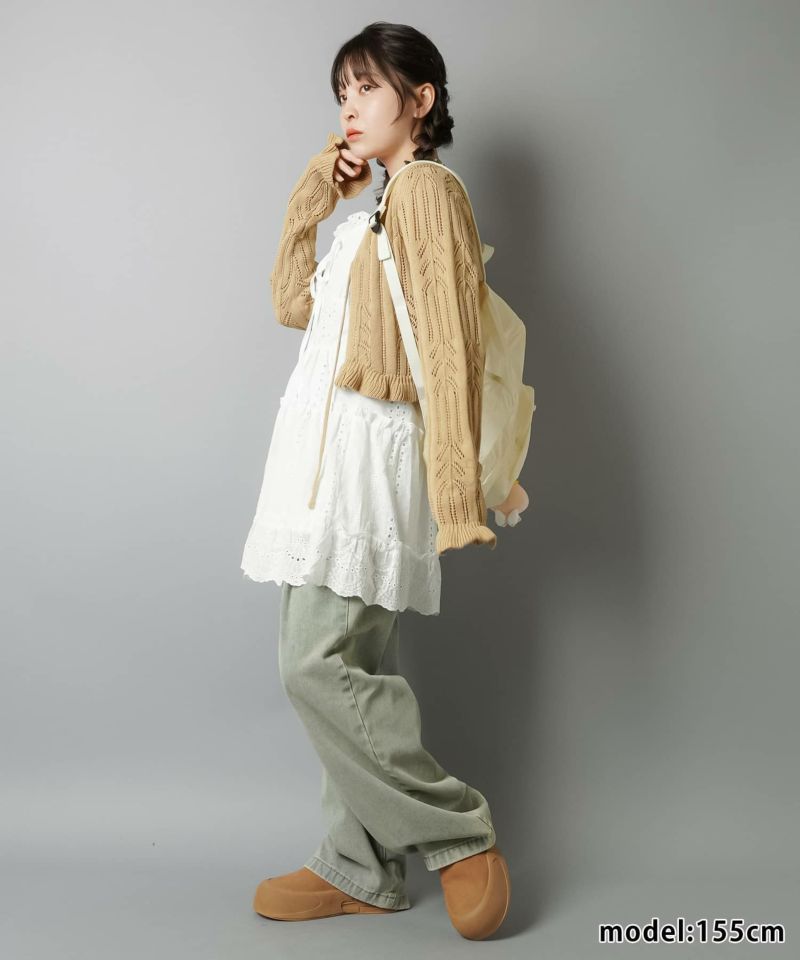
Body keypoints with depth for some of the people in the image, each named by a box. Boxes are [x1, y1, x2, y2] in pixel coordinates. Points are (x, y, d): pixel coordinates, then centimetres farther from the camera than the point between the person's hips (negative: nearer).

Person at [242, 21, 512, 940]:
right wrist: (309, 199, 16)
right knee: (347, 666, 8)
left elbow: (450, 345, -15)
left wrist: (457, 489, -20)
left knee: (316, 665, -13)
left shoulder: (426, 187, -5)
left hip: (366, 452, -9)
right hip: (327, 450, 9)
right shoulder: (369, 199, 23)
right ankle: (362, 868, 17)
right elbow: (295, 304, 23)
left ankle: (458, 832, 1)